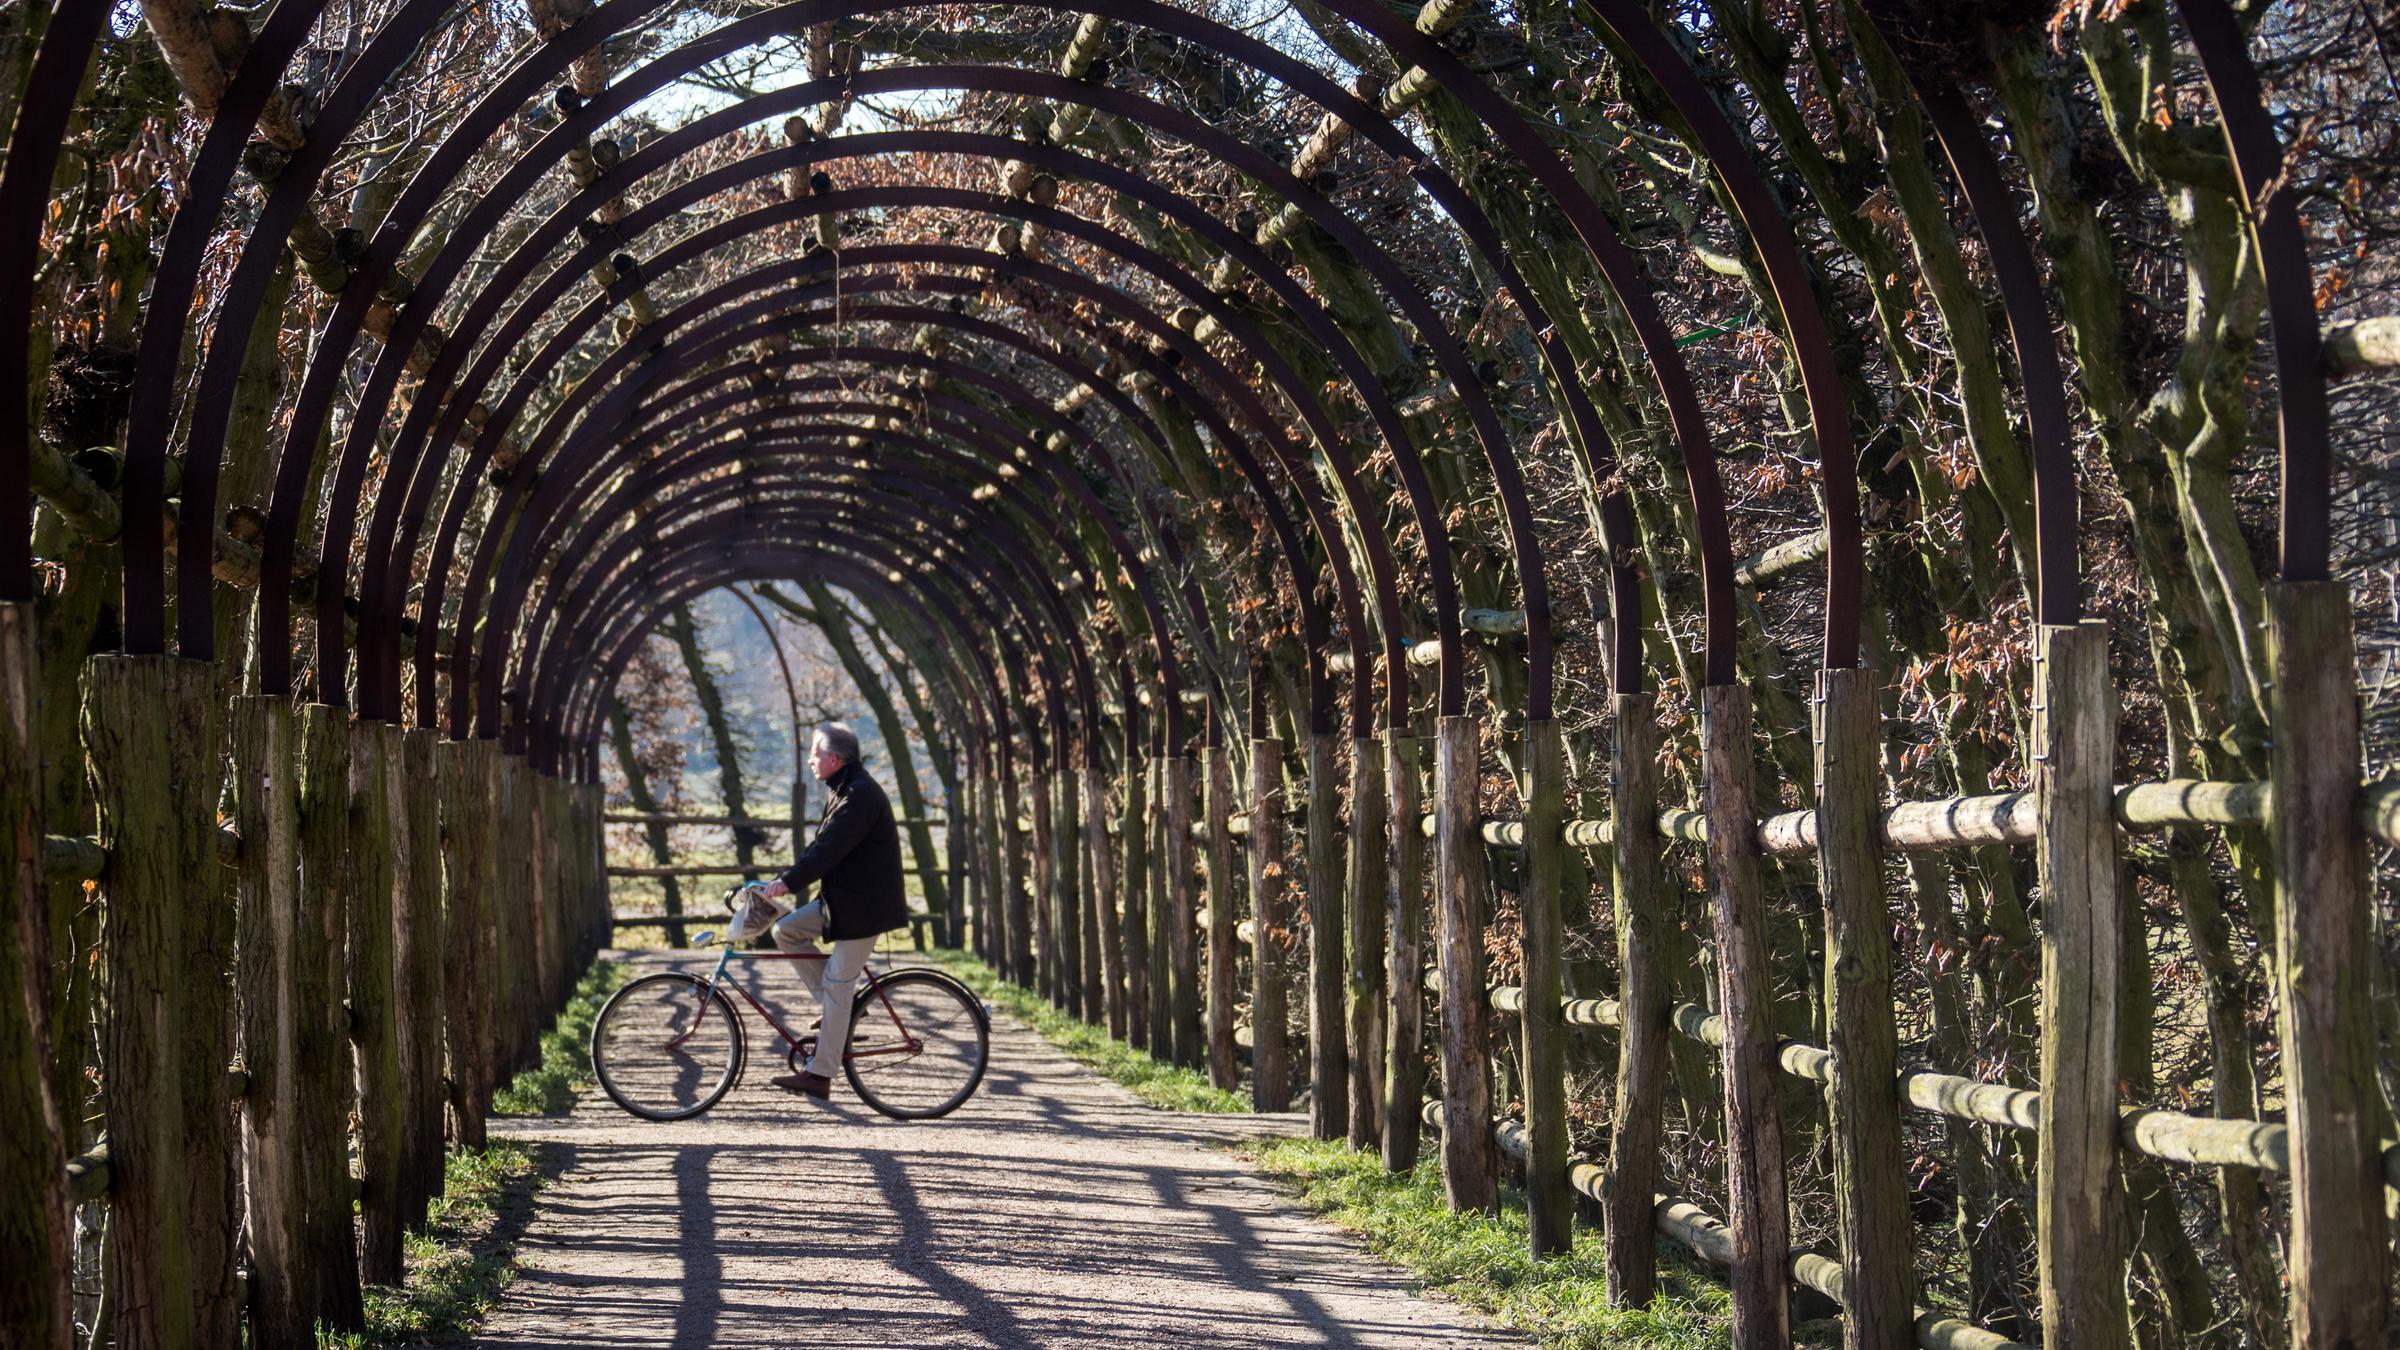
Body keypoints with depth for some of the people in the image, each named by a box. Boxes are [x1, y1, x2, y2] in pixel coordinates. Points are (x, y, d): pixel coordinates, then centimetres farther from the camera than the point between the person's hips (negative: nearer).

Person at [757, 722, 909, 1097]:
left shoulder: (860, 795, -20)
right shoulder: (843, 791, 14)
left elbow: (828, 848, -27)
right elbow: (823, 846, 17)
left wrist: (788, 881, -29)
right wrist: (786, 880, 9)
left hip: (863, 905, -10)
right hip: (840, 897, 10)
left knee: (838, 985, -8)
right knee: (785, 931, 5)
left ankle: (820, 1074, -5)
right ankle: (834, 1007, 10)